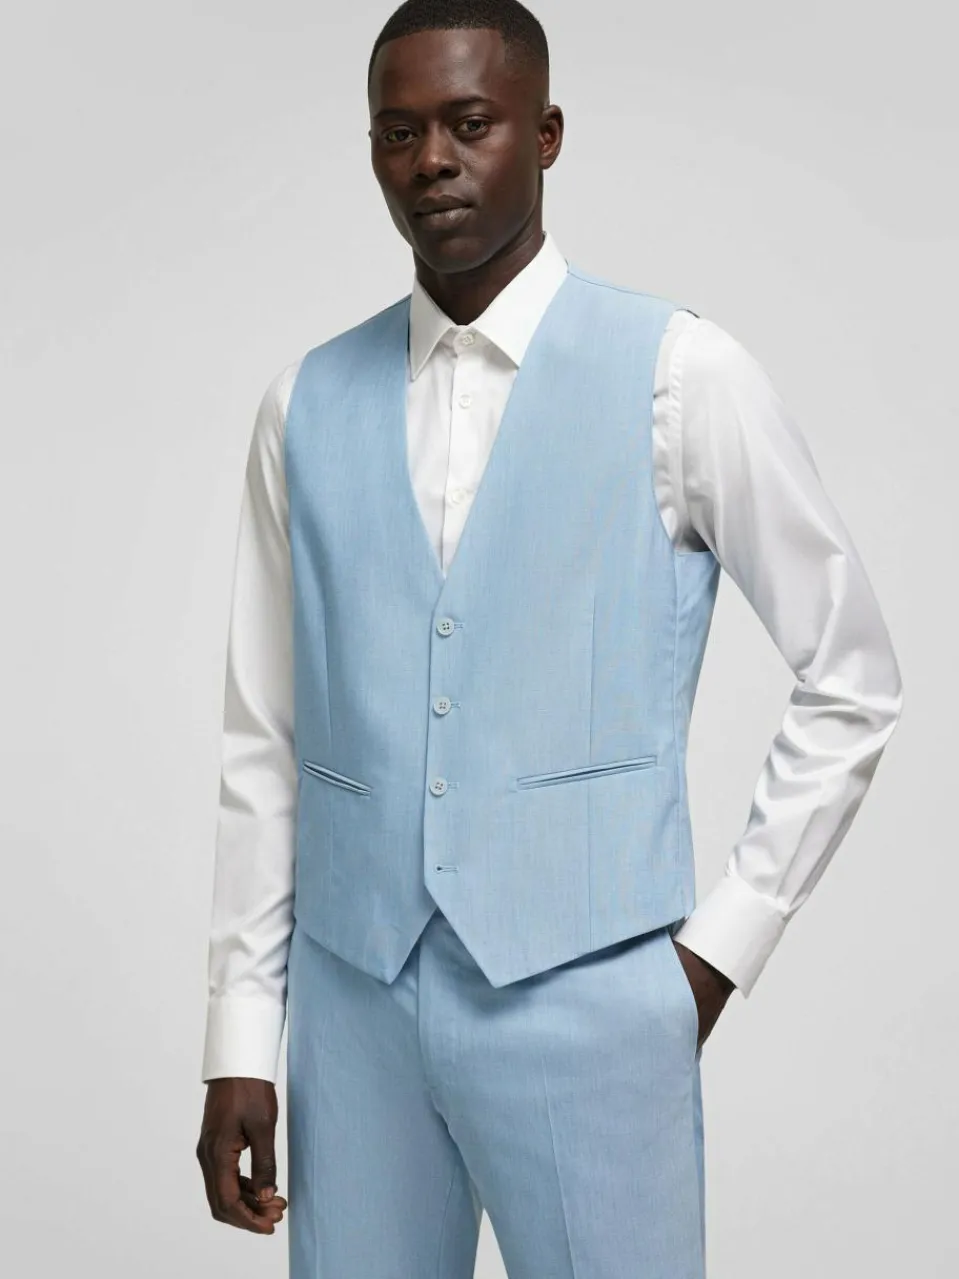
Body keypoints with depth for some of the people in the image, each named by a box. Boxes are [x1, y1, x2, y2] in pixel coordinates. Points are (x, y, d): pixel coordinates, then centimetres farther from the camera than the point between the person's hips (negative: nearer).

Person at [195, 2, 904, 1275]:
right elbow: (265, 743, 8)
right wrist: (241, 1041, 6)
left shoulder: (681, 376, -5)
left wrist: (724, 943, 0)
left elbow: (854, 682, 2)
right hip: (352, 993, 3)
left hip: (585, 993, -3)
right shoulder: (308, 406, 6)